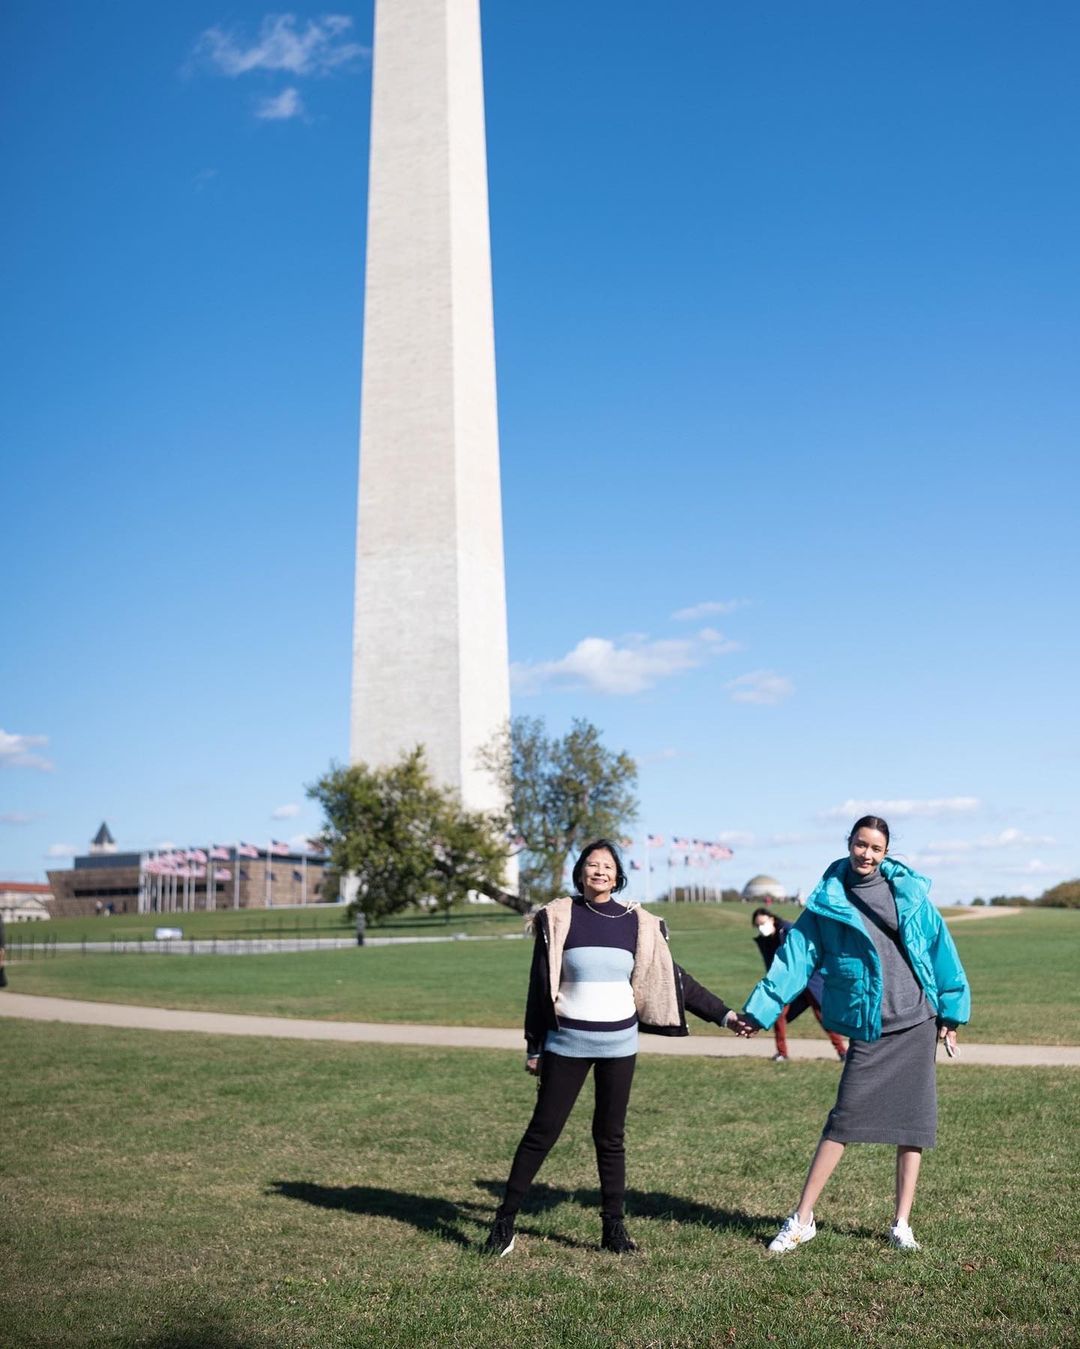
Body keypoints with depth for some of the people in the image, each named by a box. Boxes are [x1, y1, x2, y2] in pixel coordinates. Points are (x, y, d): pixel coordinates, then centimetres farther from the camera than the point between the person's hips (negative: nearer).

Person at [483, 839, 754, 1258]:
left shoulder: (637, 924, 3)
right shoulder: (559, 918, -3)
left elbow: (674, 980, 6)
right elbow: (539, 986, 1)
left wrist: (724, 1014, 3)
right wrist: (533, 1047, 2)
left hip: (619, 1044, 2)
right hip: (568, 1042, -2)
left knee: (610, 1137, 9)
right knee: (542, 1131, 1)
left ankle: (614, 1226, 19)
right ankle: (505, 1220, 12)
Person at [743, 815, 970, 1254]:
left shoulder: (909, 892, 2)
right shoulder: (828, 903, -1)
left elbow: (939, 950, 8)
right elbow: (795, 959, -1)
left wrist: (951, 1011, 8)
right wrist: (759, 1011, -5)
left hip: (919, 1024, 2)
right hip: (868, 1030, -2)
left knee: (914, 1123, 6)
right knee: (843, 1122, -5)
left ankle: (901, 1225, 19)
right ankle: (801, 1219, 5)